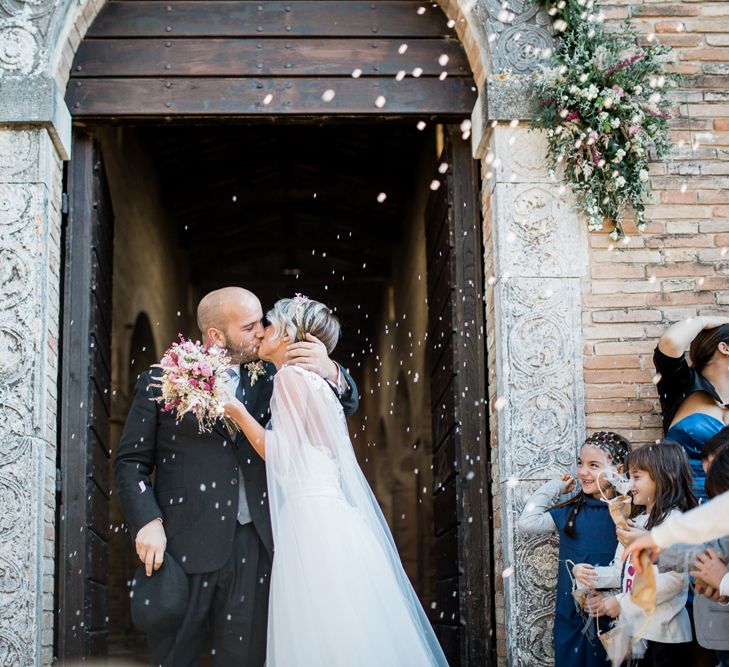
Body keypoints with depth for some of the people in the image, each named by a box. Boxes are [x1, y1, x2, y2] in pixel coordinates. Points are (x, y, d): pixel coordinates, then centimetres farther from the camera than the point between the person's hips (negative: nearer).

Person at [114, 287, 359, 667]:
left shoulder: (267, 380, 13)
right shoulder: (161, 383, 4)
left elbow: (345, 404, 14)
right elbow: (131, 463, 4)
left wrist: (330, 373, -9)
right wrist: (147, 522, -12)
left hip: (253, 546, 3)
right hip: (186, 547, -3)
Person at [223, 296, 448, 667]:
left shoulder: (292, 375, -6)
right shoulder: (315, 379, 21)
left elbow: (283, 456, -12)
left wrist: (237, 411, -6)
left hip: (314, 523, -9)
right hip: (323, 519, 9)